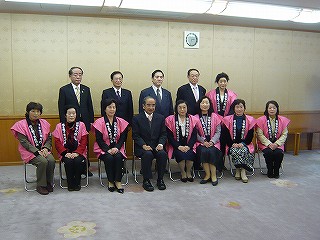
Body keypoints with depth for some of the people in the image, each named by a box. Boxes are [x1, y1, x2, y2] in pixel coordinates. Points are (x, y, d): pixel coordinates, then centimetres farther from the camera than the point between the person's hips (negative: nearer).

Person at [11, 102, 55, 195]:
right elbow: (24, 142, -11)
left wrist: (45, 148, -10)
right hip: (29, 152, -4)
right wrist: (37, 151, -19)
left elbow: (49, 138, 10)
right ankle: (40, 186, -13)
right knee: (43, 161, -30)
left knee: (51, 160, -26)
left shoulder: (44, 123, 9)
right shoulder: (21, 125, -5)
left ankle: (49, 184, -7)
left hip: (43, 150, 4)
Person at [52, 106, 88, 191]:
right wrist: (65, 153, -14)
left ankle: (77, 182, -7)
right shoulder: (59, 126, 6)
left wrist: (77, 152, -15)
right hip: (65, 153, 0)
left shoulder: (81, 125, 5)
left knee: (78, 161, -30)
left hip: (78, 152, 0)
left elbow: (83, 141, -1)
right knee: (68, 161, -30)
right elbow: (57, 142, 1)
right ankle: (70, 183, -9)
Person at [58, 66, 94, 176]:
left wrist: (91, 121, 6)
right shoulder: (64, 90, 0)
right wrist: (64, 123, -7)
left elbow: (90, 107, 11)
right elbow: (61, 109, -2)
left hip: (85, 122, 3)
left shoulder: (86, 89, 10)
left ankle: (85, 167, 20)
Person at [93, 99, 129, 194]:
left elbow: (123, 138, 3)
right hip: (103, 149, -2)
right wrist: (108, 150, -19)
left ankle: (118, 181, -18)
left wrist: (116, 148, -15)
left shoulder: (121, 122, 6)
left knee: (118, 157, -30)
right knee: (109, 158, -31)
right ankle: (110, 181, -13)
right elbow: (99, 140, -6)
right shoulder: (99, 122, -1)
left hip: (117, 148, 2)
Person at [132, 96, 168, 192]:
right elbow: (135, 135, -4)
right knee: (148, 154, -34)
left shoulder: (160, 118, 11)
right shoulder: (137, 118, 1)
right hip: (142, 147, -2)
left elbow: (163, 134, 8)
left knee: (163, 154, -28)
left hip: (156, 146, 3)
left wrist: (161, 144, -12)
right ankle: (146, 180, -18)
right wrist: (144, 145, -19)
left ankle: (160, 179, -10)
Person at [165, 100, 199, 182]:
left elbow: (194, 136, 3)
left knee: (190, 154, -28)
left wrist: (188, 146, -13)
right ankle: (183, 173, -1)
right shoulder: (170, 120, 1)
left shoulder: (193, 119, 7)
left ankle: (188, 172, 0)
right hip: (176, 146, -1)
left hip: (189, 146, 1)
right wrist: (178, 146, -14)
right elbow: (170, 137, -2)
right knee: (180, 154, -30)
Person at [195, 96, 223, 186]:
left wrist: (212, 141, -11)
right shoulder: (196, 118, 6)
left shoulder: (215, 117, 10)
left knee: (211, 151, -29)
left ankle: (213, 175, -15)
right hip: (201, 142, 0)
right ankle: (207, 175, -16)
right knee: (204, 151, -30)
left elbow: (218, 132, 4)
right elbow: (195, 133, -1)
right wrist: (203, 141, -15)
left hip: (213, 142, 1)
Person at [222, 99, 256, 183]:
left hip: (245, 144, 0)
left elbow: (250, 136, 4)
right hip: (232, 145, 0)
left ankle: (243, 171, -23)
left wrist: (242, 143, -12)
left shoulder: (250, 120, 9)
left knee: (244, 150, -33)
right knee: (234, 151, -32)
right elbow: (226, 135, 3)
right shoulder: (228, 119, 7)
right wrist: (233, 144, -13)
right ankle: (238, 170, -15)